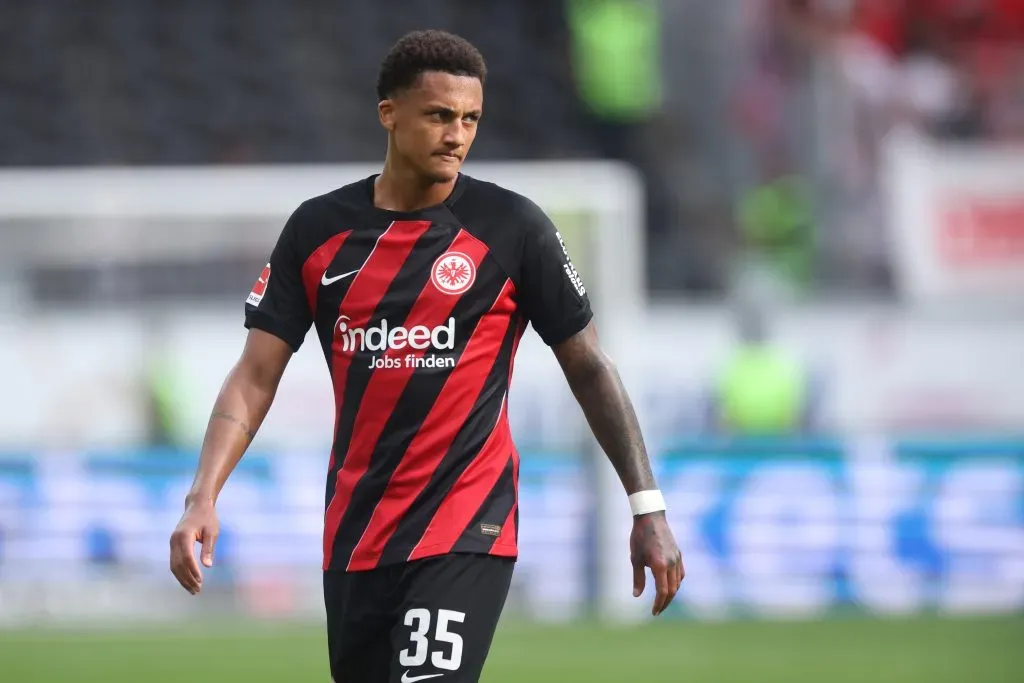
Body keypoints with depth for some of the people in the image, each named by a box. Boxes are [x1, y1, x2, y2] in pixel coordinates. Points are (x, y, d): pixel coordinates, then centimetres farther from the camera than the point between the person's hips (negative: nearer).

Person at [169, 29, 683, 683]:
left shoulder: (512, 226, -3)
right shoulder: (318, 230, 4)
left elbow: (589, 366, 3)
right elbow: (255, 377, 3)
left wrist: (648, 506, -2)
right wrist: (203, 498, -10)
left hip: (467, 532, -4)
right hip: (356, 531, 4)